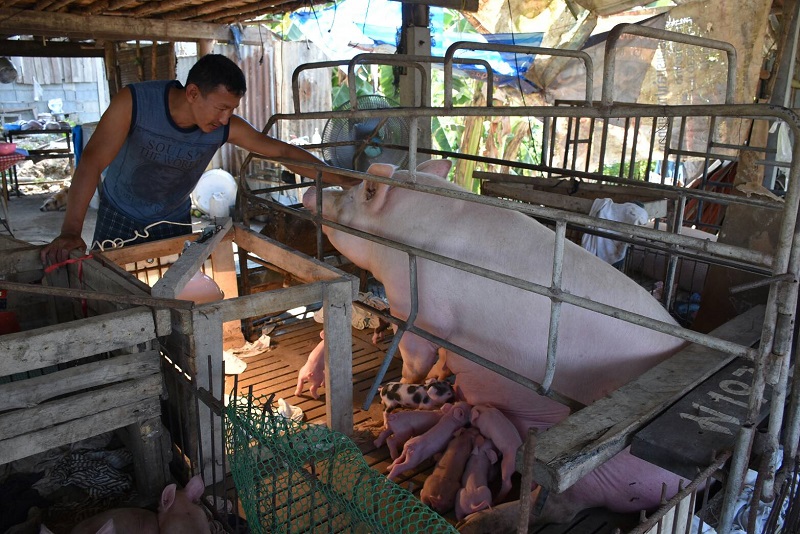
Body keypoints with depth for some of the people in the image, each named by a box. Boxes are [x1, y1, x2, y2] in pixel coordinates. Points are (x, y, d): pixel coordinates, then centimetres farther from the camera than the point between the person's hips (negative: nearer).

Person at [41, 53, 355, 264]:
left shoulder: (227, 128, -22)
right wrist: (71, 231, -44)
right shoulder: (134, 103, -29)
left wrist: (343, 181, -20)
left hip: (174, 220, 2)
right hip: (120, 218, -2)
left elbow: (282, 151, -17)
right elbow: (92, 162, -34)